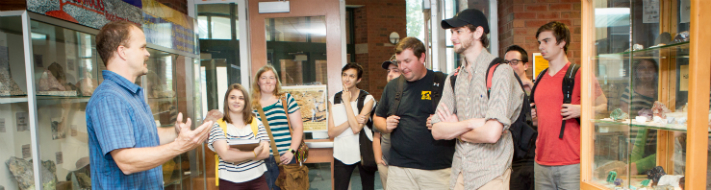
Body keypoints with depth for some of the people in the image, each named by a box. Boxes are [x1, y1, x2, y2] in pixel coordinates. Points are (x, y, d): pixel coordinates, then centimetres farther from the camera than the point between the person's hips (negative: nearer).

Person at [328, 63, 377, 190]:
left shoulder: (367, 99, -5)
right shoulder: (334, 100, 5)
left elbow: (356, 128, -19)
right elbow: (331, 133, -4)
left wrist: (347, 102, -13)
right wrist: (352, 120, -16)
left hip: (363, 152, -2)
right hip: (341, 155, 2)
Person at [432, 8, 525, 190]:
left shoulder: (500, 72, -11)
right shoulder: (454, 79, 8)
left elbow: (492, 134, -22)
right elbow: (437, 131, 0)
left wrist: (455, 130, -5)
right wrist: (471, 123, -16)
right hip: (459, 173, 5)